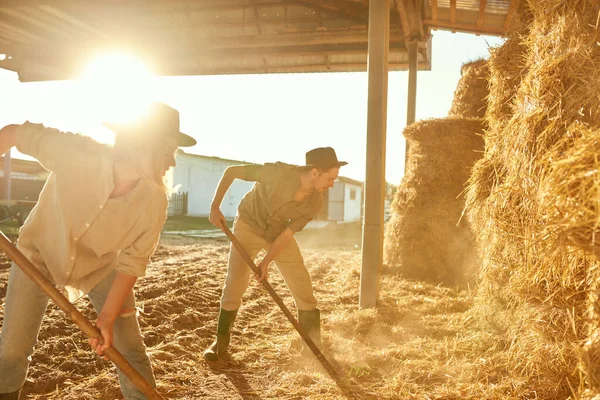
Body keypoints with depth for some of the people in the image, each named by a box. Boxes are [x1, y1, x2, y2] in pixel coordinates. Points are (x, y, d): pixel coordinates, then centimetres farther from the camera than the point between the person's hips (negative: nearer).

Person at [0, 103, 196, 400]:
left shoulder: (155, 201, -28)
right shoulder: (75, 153, -35)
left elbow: (132, 262, -19)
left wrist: (108, 316, -23)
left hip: (101, 263, 1)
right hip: (41, 251, -1)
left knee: (130, 346, 1)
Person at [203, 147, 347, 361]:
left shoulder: (315, 201, -18)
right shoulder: (278, 172, -32)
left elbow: (288, 232, -13)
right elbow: (231, 171, -21)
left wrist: (266, 262, -19)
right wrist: (215, 207, -22)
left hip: (280, 232, 3)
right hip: (249, 225, -3)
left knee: (303, 286, -1)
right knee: (234, 284, -6)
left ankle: (313, 345, 13)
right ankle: (221, 340, 16)